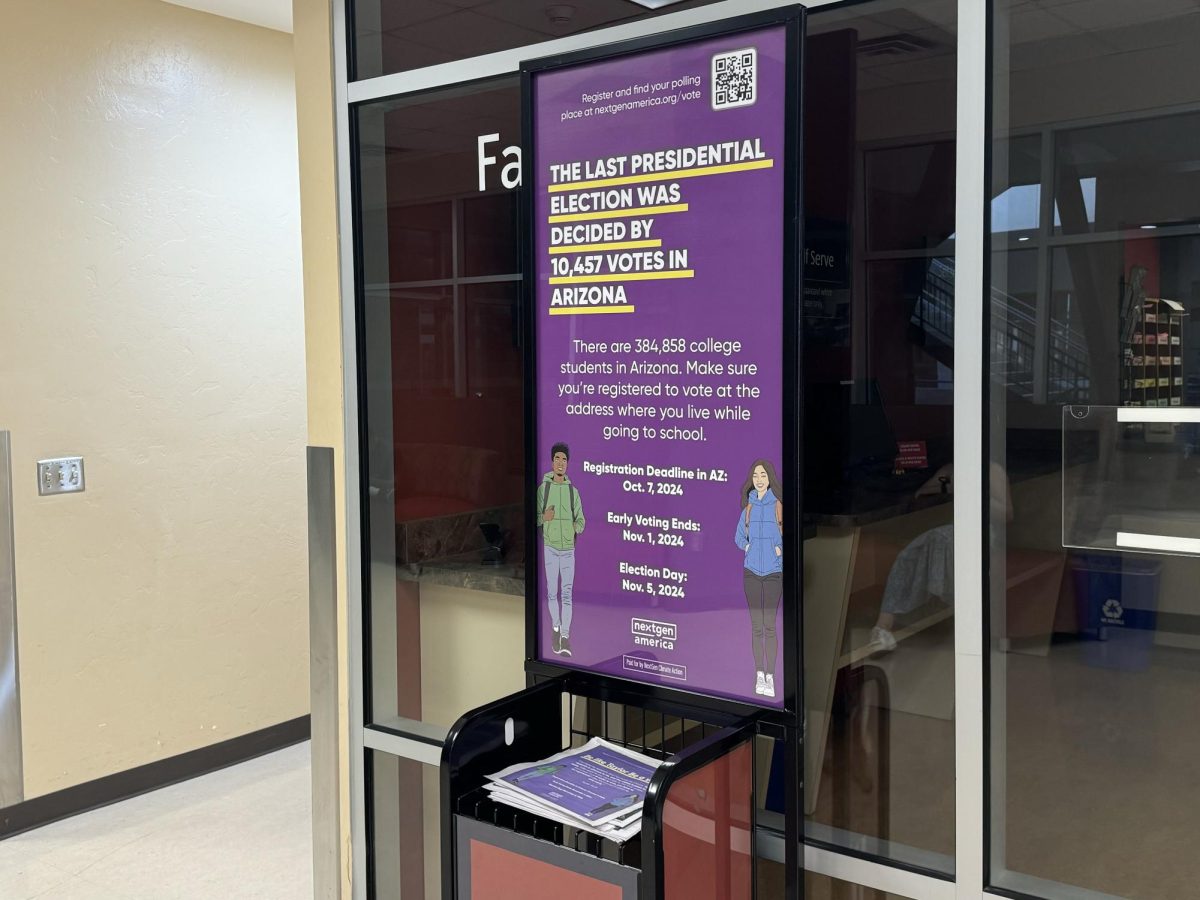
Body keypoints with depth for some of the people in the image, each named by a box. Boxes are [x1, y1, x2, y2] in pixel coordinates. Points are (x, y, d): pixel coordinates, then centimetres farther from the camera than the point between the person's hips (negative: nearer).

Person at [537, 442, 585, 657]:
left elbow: (581, 520, 11)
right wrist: (544, 518, -17)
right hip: (549, 546, -1)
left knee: (567, 593, -3)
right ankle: (556, 628, 23)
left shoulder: (573, 490, 7)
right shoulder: (543, 487, 2)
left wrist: (576, 528, -8)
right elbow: (535, 518, 3)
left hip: (568, 547, 1)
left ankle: (565, 636, -3)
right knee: (552, 592, 4)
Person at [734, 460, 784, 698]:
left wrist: (781, 548, -13)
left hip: (774, 571, -3)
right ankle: (759, 675, 10)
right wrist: (746, 546, 2)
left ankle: (770, 676, 4)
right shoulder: (748, 507, 7)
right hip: (751, 571, 3)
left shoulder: (779, 505, -4)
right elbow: (738, 537, 19)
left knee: (770, 625, -3)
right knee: (756, 625, 5)